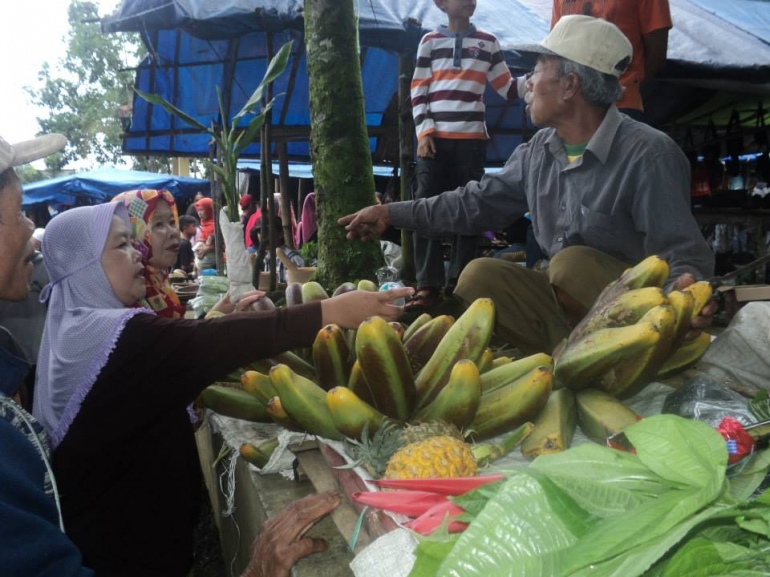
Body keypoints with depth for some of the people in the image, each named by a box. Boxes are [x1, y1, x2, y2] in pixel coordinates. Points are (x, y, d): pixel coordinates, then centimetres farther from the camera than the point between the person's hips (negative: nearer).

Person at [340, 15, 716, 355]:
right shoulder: (538, 150, 2)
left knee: (573, 262, -33)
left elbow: (681, 251, -20)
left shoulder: (647, 154, -19)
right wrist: (392, 214, 9)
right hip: (565, 300, 7)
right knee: (479, 277, -11)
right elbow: (477, 202, 10)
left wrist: (687, 290, -45)